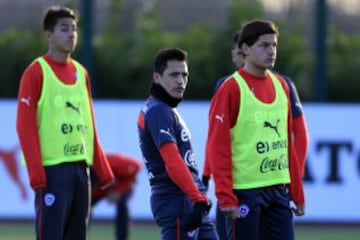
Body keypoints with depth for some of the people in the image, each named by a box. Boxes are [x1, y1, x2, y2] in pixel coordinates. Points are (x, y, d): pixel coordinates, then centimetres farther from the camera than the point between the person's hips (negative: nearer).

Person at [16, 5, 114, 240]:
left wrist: (103, 168, 14)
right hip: (52, 169, -7)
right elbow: (25, 126, -11)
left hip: (81, 167, 7)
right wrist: (36, 171, -18)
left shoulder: (81, 73, 15)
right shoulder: (36, 72, -6)